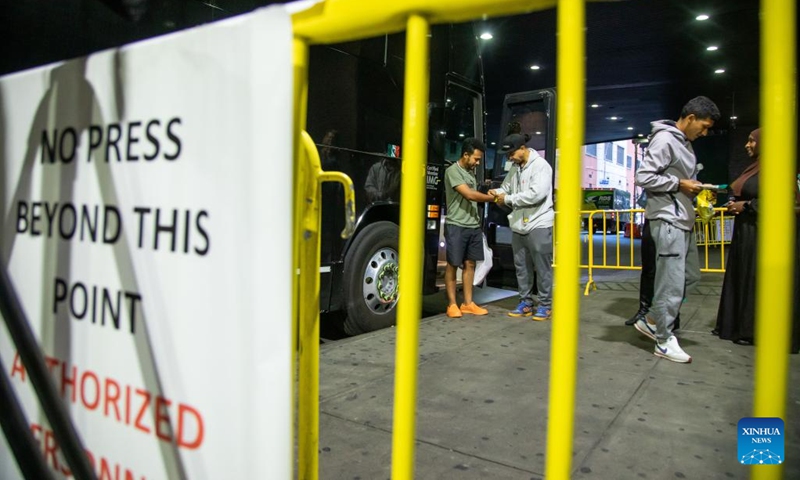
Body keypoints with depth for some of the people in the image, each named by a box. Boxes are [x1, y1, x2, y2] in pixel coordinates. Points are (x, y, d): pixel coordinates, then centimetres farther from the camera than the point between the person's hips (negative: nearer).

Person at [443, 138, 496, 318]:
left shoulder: (471, 172, 15)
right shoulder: (453, 171, -10)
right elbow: (469, 195, -17)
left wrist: (477, 219, 9)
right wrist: (494, 198, -10)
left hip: (474, 225, 8)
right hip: (456, 226, -8)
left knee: (470, 263, 8)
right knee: (453, 265, 0)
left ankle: (468, 303, 15)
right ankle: (452, 304, 6)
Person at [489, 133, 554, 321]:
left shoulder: (540, 165, -12)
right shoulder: (515, 168, 13)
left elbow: (537, 194, -23)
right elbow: (506, 187, 19)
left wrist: (508, 199, -16)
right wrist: (497, 192, -6)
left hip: (538, 225, -8)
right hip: (518, 225, 8)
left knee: (542, 268, 1)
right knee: (521, 267, 12)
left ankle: (545, 305, 11)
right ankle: (525, 303, 22)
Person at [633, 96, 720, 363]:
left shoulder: (685, 143, 16)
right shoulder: (665, 140, -13)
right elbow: (643, 177, -20)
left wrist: (692, 188, 7)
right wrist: (679, 184, -15)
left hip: (683, 220, 10)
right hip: (667, 220, -10)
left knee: (690, 276, 16)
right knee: (671, 282, -5)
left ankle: (651, 321, 25)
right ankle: (664, 342, 8)